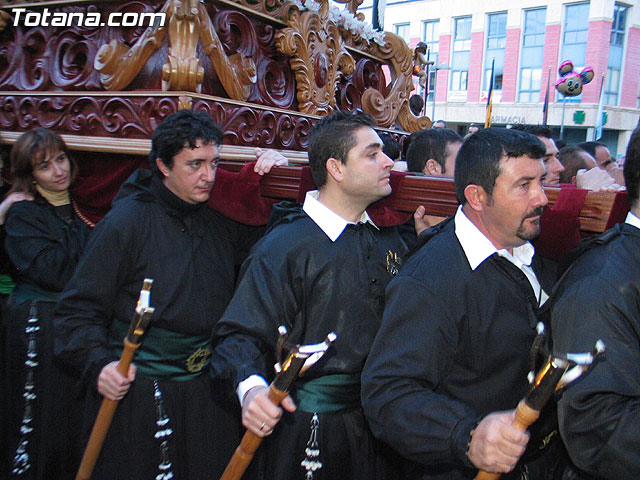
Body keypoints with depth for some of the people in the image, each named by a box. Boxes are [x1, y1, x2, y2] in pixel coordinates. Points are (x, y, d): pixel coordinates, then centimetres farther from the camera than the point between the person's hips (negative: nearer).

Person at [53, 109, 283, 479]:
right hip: (138, 392, -5)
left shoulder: (219, 220, 5)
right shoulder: (128, 220, -10)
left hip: (208, 393, 5)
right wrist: (99, 363, -24)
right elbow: (78, 310, -8)